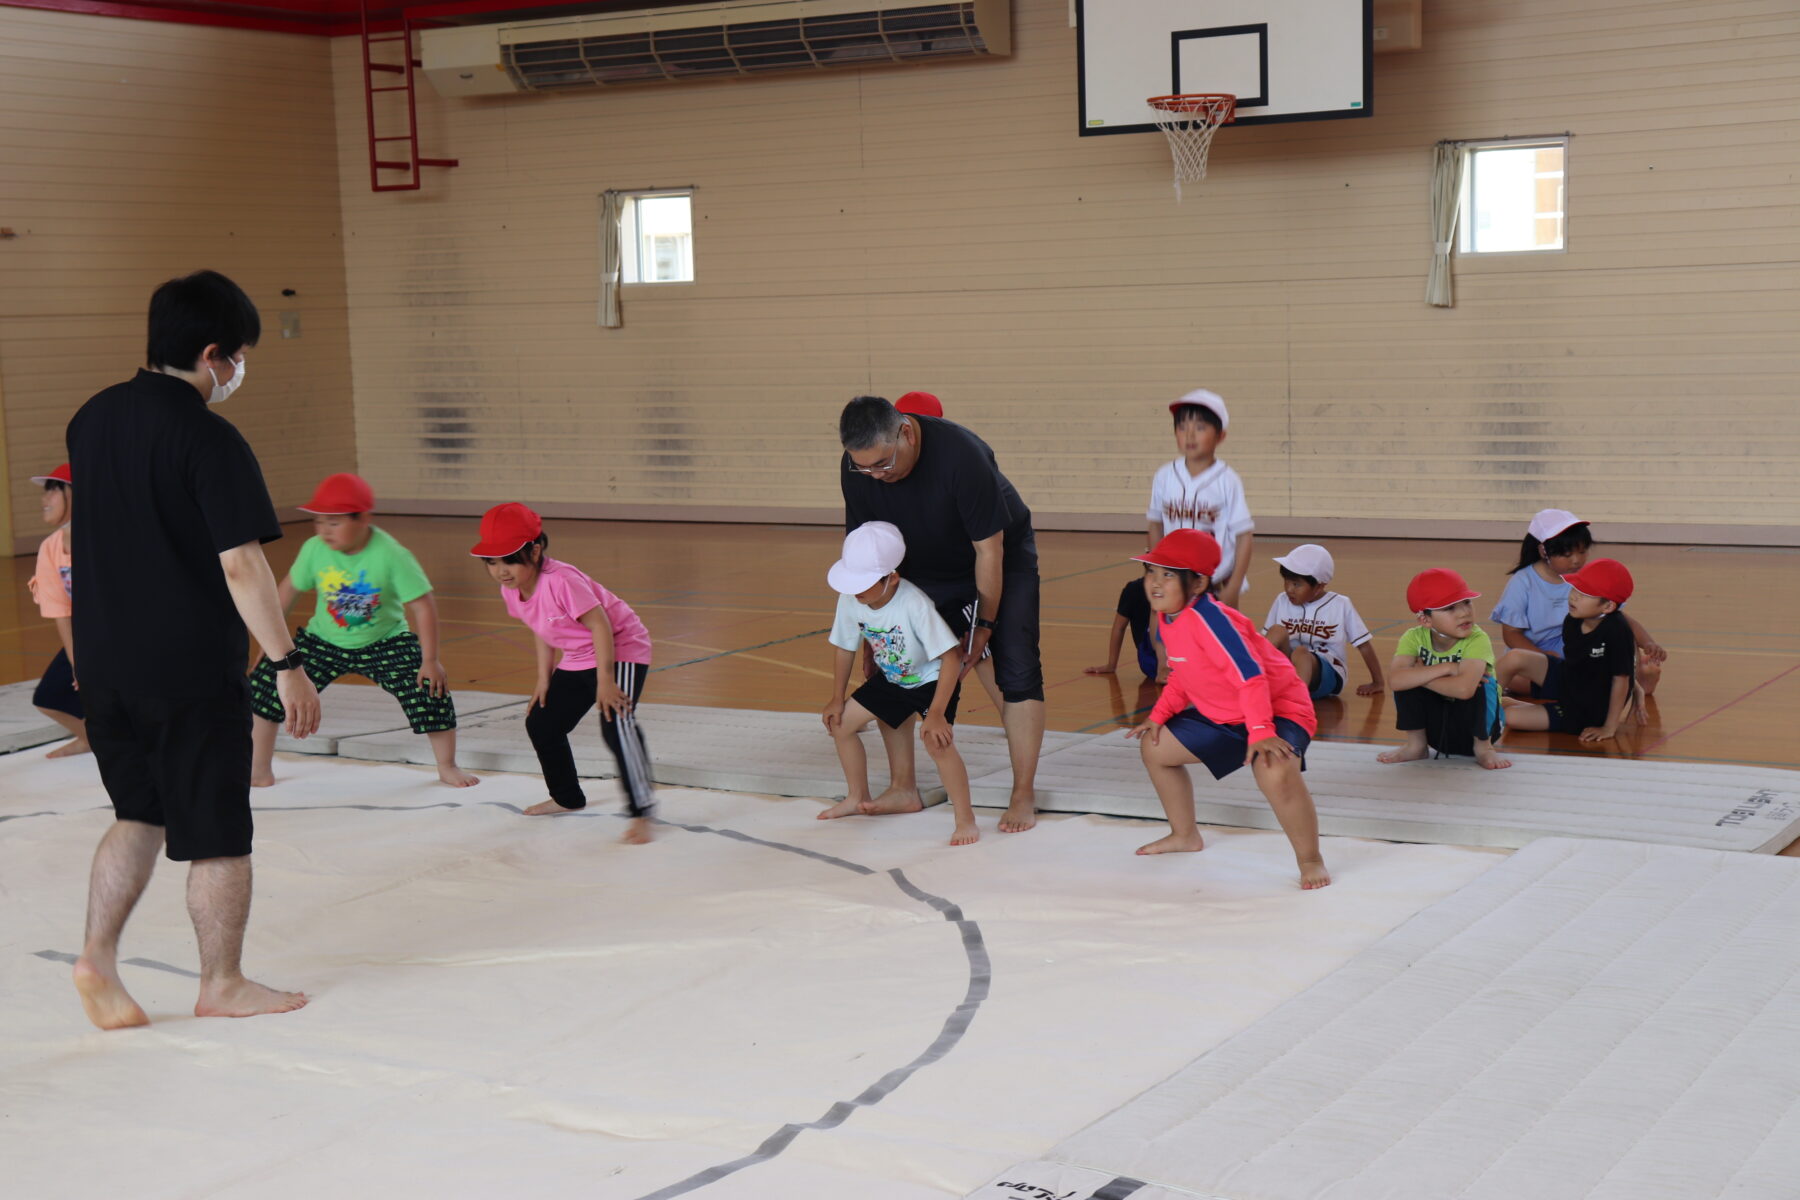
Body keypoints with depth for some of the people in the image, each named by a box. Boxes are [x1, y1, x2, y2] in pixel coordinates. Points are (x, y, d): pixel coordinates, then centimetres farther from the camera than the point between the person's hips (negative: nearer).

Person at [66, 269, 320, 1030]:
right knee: (217, 833, 6)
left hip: (105, 661, 7)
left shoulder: (92, 419, 7)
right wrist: (287, 664, -17)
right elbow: (241, 565, -21)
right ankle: (224, 986, 17)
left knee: (141, 811, 21)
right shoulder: (211, 440, -17)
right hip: (192, 668, -7)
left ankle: (98, 956, 11)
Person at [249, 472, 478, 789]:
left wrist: (430, 660, -23)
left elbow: (422, 605, -22)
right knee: (267, 683, -7)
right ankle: (261, 768, 11)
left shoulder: (391, 555, -26)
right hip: (324, 641, 3)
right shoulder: (314, 549, -17)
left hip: (385, 642, -2)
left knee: (430, 689, -18)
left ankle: (447, 766, 7)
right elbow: (289, 588, 0)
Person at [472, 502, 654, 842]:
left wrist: (605, 680, -28)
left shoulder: (560, 580, -31)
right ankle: (567, 798, 35)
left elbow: (600, 625, -28)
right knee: (541, 723, 14)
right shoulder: (510, 591, -5)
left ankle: (641, 811, -26)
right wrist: (544, 678, 10)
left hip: (620, 649, -9)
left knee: (616, 723, -28)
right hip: (576, 659, 9)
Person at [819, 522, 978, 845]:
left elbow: (951, 657, -35)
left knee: (936, 740, -28)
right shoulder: (849, 600, -19)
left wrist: (936, 713, -37)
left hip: (932, 678, -7)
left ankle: (965, 818, -13)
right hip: (892, 679, 7)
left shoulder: (915, 605, -37)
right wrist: (837, 698, 4)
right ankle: (858, 798, 28)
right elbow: (845, 647, 0)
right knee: (841, 723, 6)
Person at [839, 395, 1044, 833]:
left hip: (1001, 561, -5)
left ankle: (1024, 796, -3)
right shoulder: (855, 467, -21)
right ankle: (903, 789, 9)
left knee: (1017, 672, -13)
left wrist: (984, 626, -20)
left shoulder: (960, 454, -37)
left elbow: (989, 550, -27)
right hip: (926, 570, 5)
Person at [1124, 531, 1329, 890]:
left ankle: (1310, 860, -16)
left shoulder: (1206, 618, -30)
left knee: (1275, 772, -38)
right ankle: (1185, 834, 34)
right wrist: (1158, 716, 4)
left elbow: (1250, 675, -34)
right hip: (1220, 715, 10)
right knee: (1155, 747, 15)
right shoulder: (1166, 619, -1)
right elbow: (1181, 676, 14)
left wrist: (1260, 732, -38)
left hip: (1277, 708, -10)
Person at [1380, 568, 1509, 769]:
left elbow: (1464, 688, -43)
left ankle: (1483, 747, -6)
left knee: (1477, 684, -31)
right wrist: (1446, 668, -34)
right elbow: (1394, 680, -32)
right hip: (1435, 728, 3)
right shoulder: (1414, 638, -14)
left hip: (1475, 725, -2)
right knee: (1408, 680, -20)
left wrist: (1422, 675, -28)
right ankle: (1416, 745, 0)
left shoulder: (1477, 640, -25)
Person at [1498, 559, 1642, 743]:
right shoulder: (1572, 621, -11)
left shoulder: (1617, 630, -30)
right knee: (1514, 658, -12)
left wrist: (1609, 729, -19)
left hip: (1588, 713, -6)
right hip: (1567, 683, 6)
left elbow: (1621, 679, -23)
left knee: (1511, 716, -17)